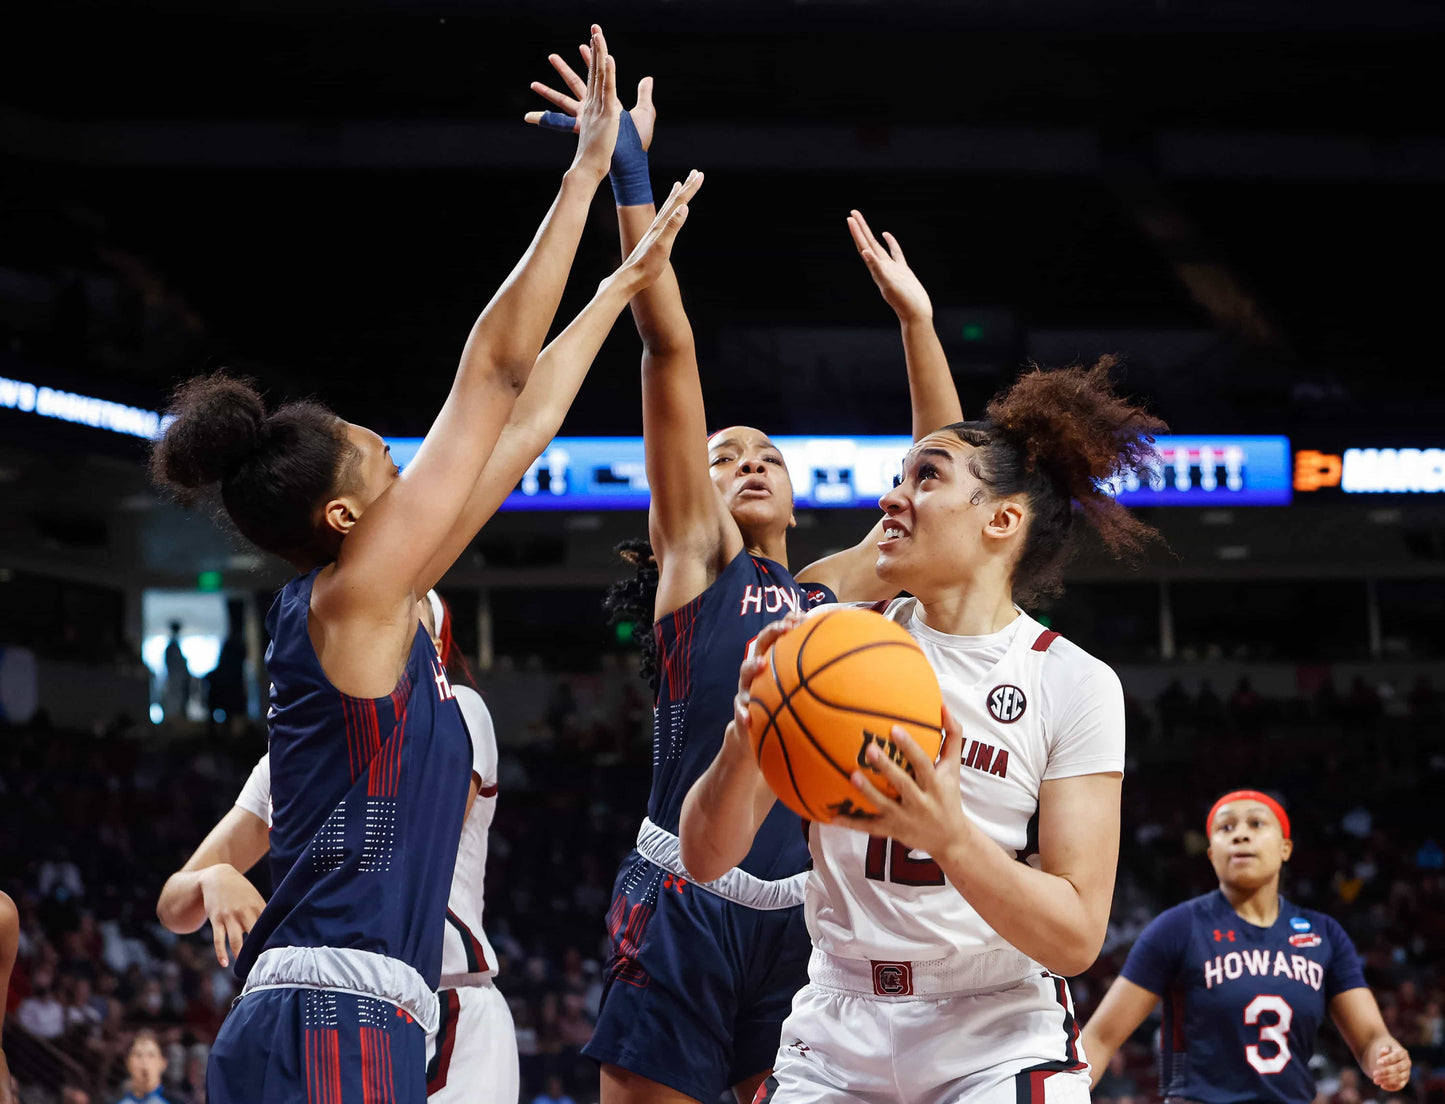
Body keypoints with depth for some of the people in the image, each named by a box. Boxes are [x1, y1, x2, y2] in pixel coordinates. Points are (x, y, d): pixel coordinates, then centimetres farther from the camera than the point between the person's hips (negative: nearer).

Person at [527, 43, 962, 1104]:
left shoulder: (829, 594, 20)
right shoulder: (693, 556, 8)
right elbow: (671, 349, 2)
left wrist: (915, 316, 26)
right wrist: (631, 175, -3)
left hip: (802, 906, 5)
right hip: (687, 896, -4)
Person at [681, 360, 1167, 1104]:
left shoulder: (1074, 684, -5)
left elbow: (1077, 938, -11)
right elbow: (708, 859, -2)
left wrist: (949, 836, -27)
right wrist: (744, 738, -22)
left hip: (999, 1040, -2)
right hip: (835, 1036, 3)